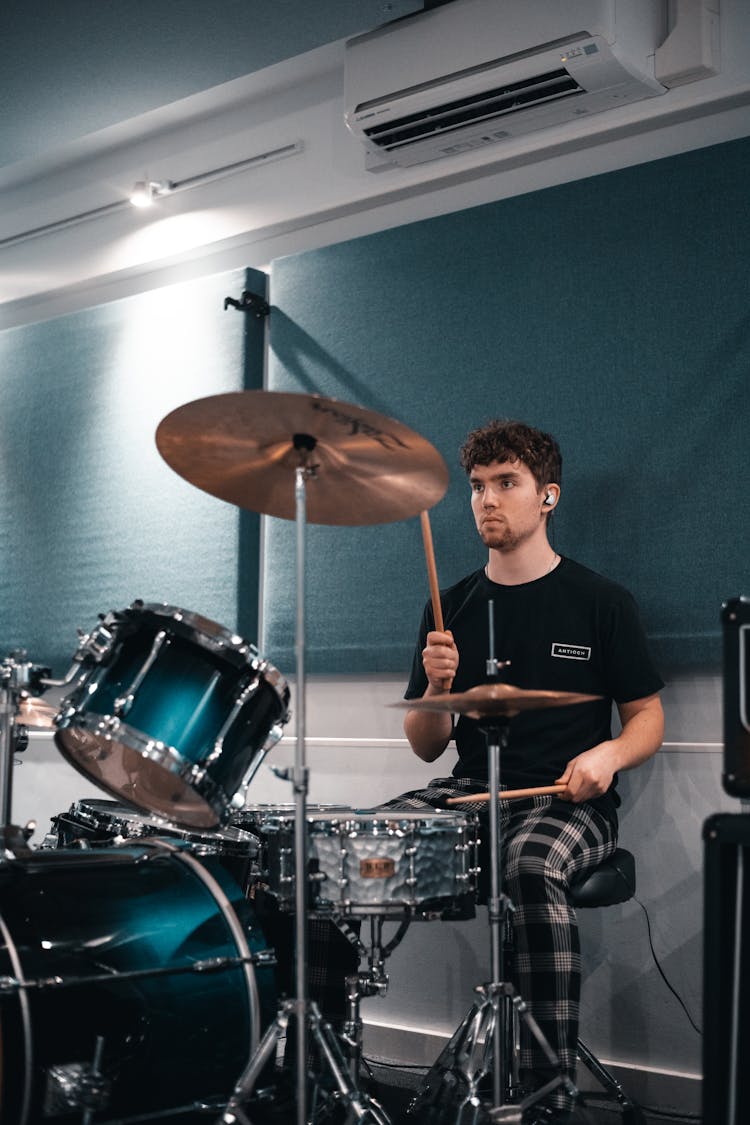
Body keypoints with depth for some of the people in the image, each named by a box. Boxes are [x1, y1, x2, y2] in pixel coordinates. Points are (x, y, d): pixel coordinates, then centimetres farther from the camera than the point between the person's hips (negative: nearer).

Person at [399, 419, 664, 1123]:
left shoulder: (600, 602, 3)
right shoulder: (454, 607, 12)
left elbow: (648, 718, 7)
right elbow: (427, 748, 12)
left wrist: (608, 754, -15)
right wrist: (437, 685, -9)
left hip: (570, 800, -4)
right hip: (471, 793, 4)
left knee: (532, 865, -37)